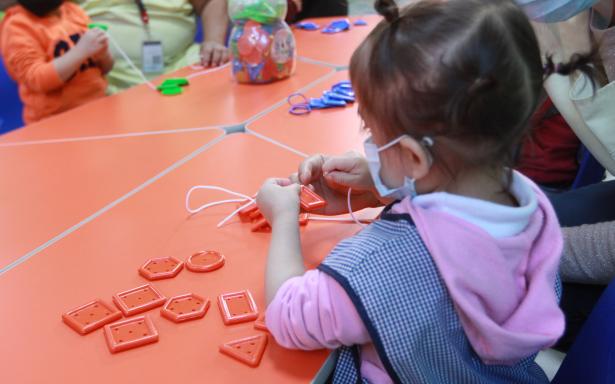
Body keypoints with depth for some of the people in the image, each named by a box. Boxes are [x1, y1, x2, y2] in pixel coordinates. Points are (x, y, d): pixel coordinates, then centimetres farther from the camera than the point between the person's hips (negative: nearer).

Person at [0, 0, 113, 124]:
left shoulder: (74, 11, 10)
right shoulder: (18, 26, -7)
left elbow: (104, 68, 16)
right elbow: (37, 80, -18)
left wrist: (102, 53, -7)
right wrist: (81, 51, -22)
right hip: (56, 119, -6)